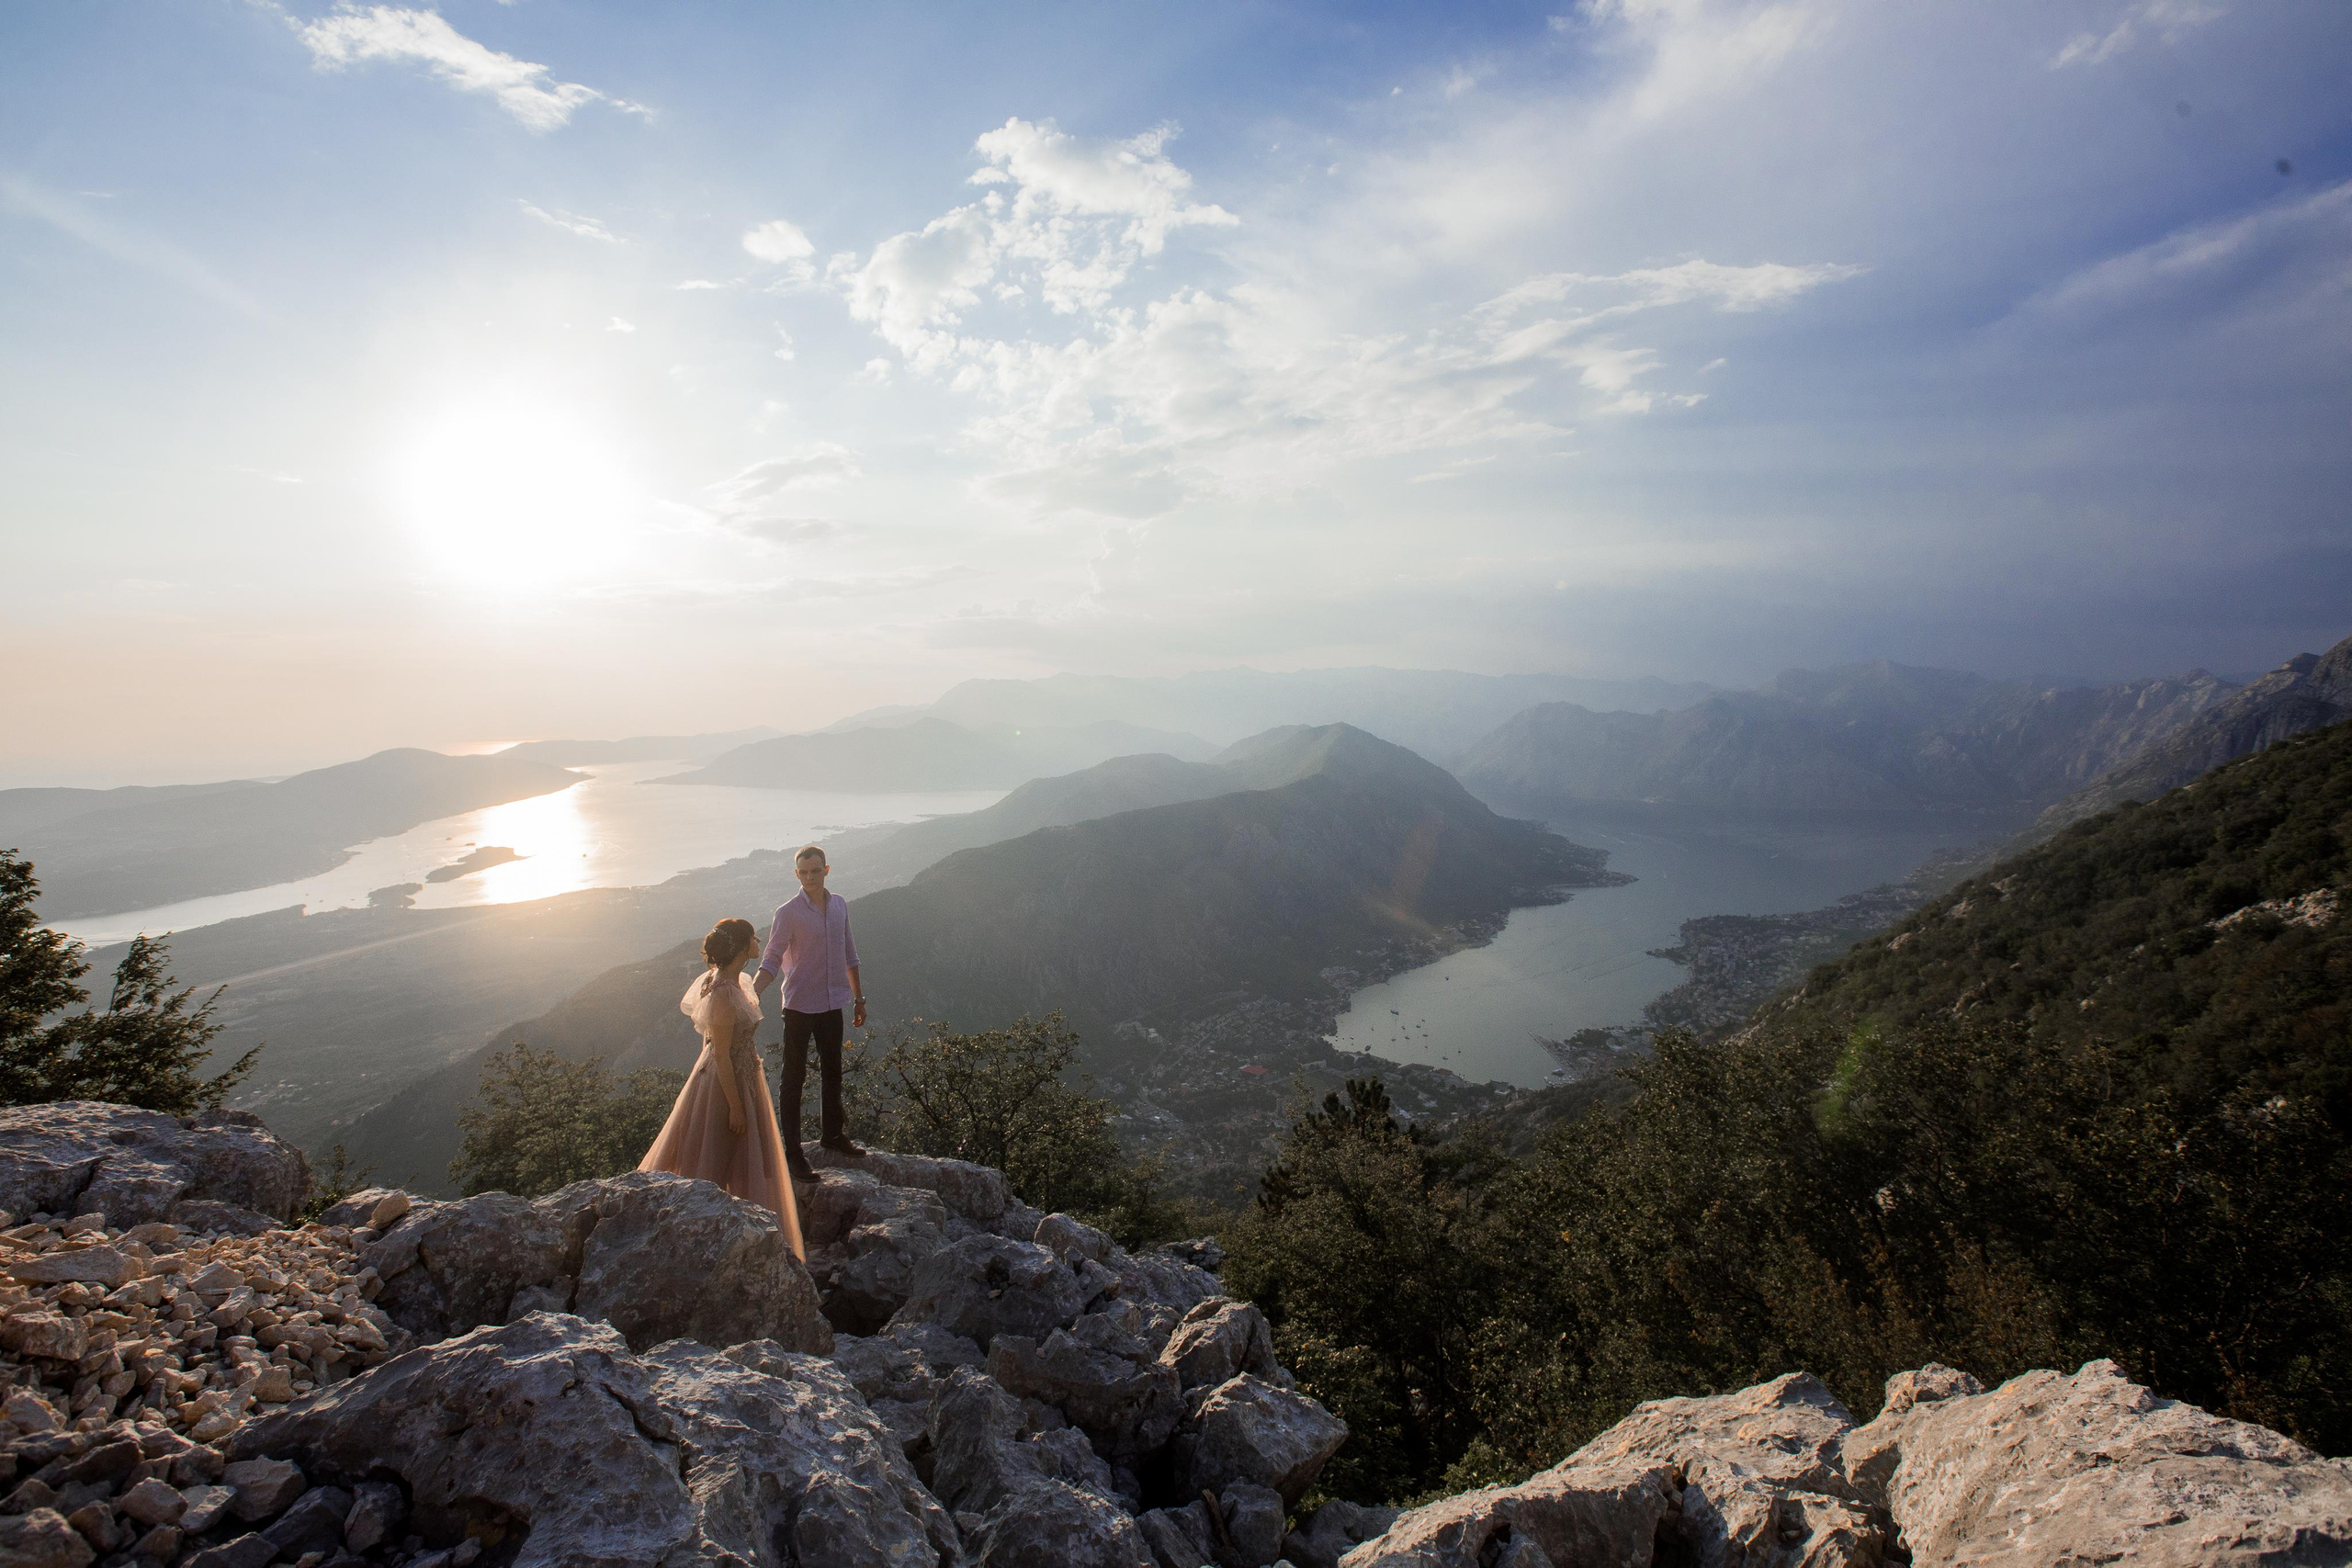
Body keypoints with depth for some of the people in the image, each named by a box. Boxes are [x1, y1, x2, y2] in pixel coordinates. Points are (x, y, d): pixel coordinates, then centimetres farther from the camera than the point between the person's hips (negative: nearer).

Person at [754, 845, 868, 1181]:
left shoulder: (840, 905, 3)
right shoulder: (788, 913, -12)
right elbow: (772, 961, -13)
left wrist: (859, 998, 15)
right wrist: (750, 994, -29)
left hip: (833, 1005, 5)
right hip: (799, 1006, -5)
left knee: (832, 1073, 18)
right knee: (794, 1078, 1)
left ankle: (833, 1134, 34)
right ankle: (792, 1151, 9)